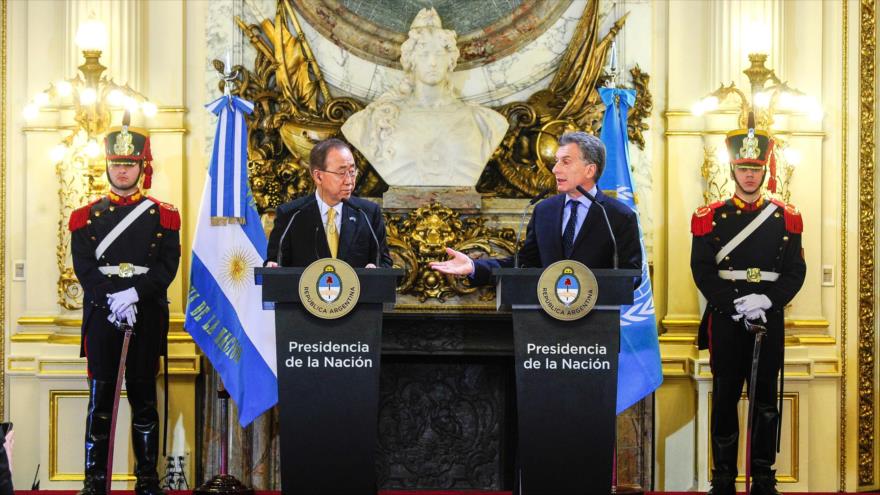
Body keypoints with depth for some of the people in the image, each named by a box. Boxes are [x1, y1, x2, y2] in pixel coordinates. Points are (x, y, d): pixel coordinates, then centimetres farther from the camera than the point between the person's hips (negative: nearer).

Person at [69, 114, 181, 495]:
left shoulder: (164, 216, 7)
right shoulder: (86, 216, 9)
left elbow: (167, 266, -3)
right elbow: (84, 267, -1)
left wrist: (134, 293, -18)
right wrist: (113, 299, -16)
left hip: (147, 317, 0)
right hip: (101, 317, 1)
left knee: (144, 397, 4)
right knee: (100, 397, 1)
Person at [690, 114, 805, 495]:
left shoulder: (786, 217, 7)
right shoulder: (711, 217, 2)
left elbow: (796, 271, 2)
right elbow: (702, 270, -4)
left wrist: (769, 300, -15)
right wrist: (735, 305, -16)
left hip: (770, 320, 1)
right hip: (725, 319, -1)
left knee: (765, 399, 6)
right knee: (725, 399, 3)